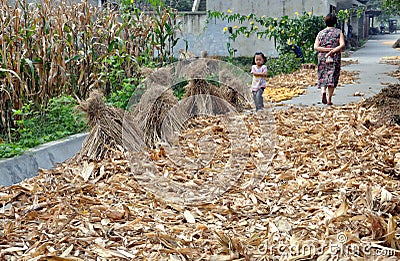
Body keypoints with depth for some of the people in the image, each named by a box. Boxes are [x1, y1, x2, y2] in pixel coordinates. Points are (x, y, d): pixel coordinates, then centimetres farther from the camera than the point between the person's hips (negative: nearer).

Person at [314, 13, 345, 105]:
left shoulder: (320, 33, 6)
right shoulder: (339, 32, 3)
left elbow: (315, 47, -5)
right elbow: (342, 45, -12)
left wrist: (328, 49, -7)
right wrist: (332, 51, -13)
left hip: (322, 58, 1)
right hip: (335, 59, -1)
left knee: (322, 77, 11)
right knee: (332, 77, 3)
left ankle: (323, 91, -16)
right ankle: (329, 99, 1)